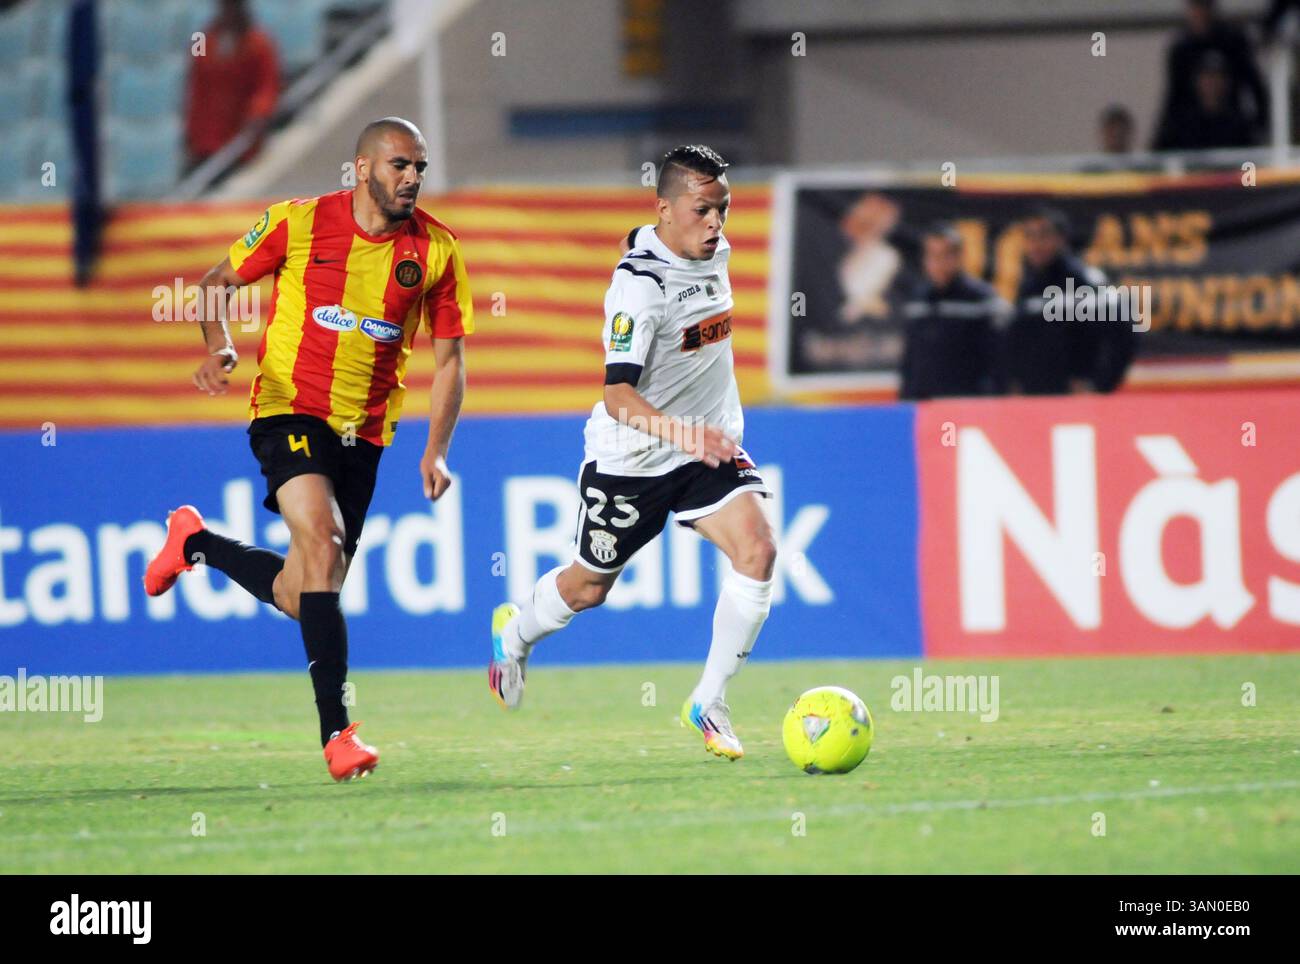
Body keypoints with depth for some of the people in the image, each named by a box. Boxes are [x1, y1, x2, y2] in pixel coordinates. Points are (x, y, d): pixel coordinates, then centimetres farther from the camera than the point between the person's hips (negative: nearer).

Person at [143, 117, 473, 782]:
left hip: (365, 429, 4)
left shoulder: (436, 248, -2)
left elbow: (448, 358, 5)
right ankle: (336, 732, -25)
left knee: (299, 597, 6)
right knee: (324, 544, -26)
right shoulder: (299, 223, -7)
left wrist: (436, 450, -6)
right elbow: (217, 281, 6)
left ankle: (196, 541, 37)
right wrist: (218, 346, -13)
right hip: (290, 410, -4)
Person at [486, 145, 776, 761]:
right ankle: (514, 635, 48)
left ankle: (708, 704, -8)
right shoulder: (639, 282, -25)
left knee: (757, 549, -19)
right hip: (630, 457, -5)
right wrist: (681, 432, -51)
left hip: (707, 444, 5)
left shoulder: (714, 253, 0)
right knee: (589, 587, 13)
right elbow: (617, 393, -34)